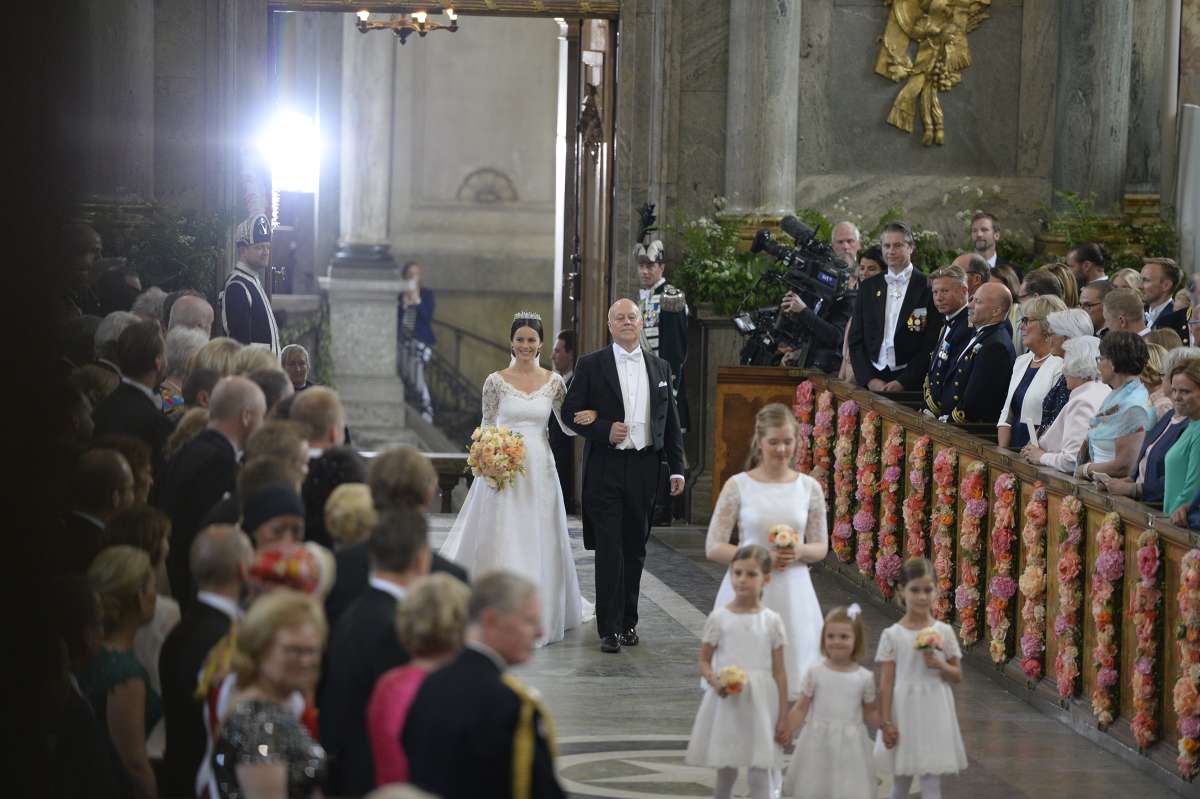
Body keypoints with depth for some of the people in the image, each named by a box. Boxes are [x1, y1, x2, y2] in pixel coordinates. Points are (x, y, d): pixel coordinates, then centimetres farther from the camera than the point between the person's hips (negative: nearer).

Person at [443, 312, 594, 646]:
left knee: (539, 542, 5)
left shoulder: (553, 381, 5)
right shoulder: (496, 381, 0)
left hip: (540, 469, 2)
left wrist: (589, 417, -12)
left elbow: (568, 426, 9)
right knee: (501, 542, -4)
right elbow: (487, 428, 5)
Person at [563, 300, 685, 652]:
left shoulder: (659, 367, 12)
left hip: (644, 468, 3)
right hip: (605, 468, -3)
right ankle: (609, 628, -5)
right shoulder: (591, 365, 1)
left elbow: (670, 421, 13)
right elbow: (571, 412, 0)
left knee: (635, 550, 10)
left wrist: (676, 468, 8)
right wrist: (605, 430, -15)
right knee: (609, 550, -7)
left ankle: (628, 620, 21)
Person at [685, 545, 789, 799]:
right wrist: (716, 682, -18)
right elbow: (704, 661, 4)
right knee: (725, 770, 11)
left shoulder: (772, 621, -1)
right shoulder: (719, 617, -2)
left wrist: (783, 718, 0)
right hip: (727, 701, 0)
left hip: (760, 703, 0)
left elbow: (779, 671, 1)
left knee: (759, 773, -2)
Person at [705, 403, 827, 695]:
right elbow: (713, 548, -3)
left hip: (792, 594, 2)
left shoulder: (809, 487, 4)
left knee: (792, 676, 1)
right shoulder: (738, 486, -3)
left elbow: (821, 547, 12)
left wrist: (800, 552, -11)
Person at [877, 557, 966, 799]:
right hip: (904, 713, -1)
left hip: (934, 715, 1)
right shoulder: (892, 635, -5)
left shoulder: (944, 632, 0)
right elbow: (886, 683, -4)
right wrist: (886, 723, -8)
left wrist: (940, 665, -13)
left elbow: (958, 676, 8)